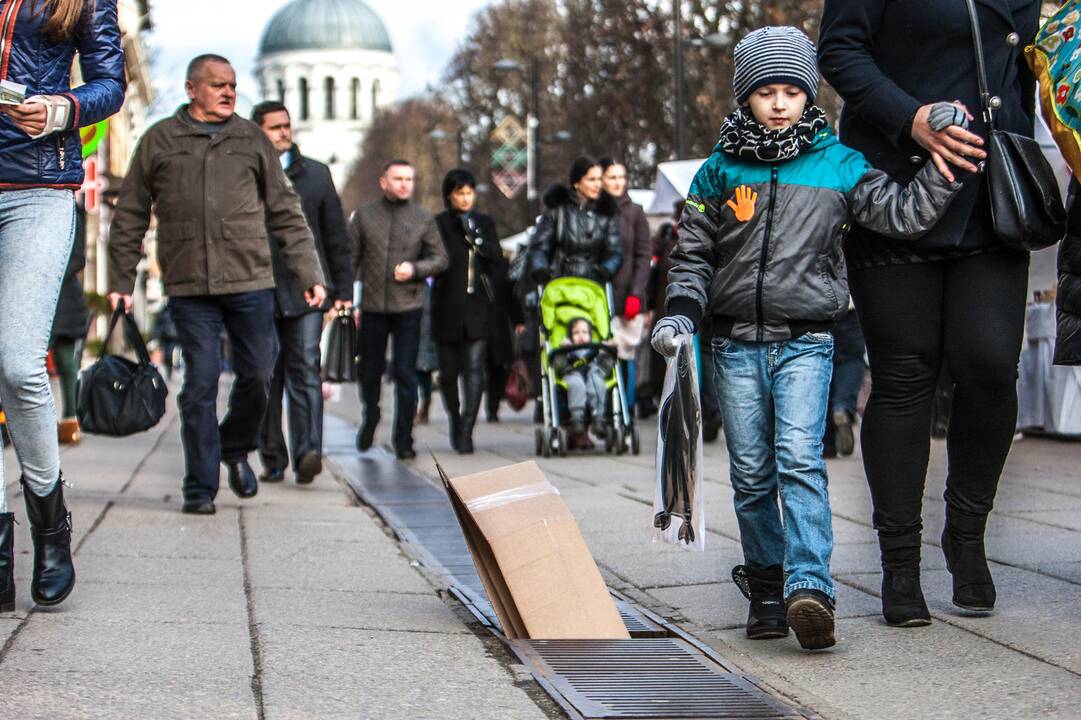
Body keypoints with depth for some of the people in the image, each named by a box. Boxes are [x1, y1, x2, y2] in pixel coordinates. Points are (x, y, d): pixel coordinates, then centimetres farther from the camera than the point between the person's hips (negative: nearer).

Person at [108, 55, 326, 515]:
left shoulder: (252, 141, 12)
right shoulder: (159, 141, 8)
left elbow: (286, 215, 12)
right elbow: (129, 217, 11)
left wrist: (309, 274, 5)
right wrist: (121, 282, 5)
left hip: (251, 281, 2)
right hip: (188, 287, -1)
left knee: (259, 374, 1)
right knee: (200, 384, -2)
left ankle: (236, 447, 29)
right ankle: (200, 487, 6)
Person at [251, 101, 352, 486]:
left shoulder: (316, 174, 13)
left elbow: (336, 235, 15)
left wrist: (342, 287, 9)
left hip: (304, 292, 0)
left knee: (305, 371, -11)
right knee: (265, 379, 3)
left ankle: (307, 454, -20)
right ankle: (272, 460, 11)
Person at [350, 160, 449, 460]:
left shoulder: (423, 218, 8)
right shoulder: (364, 216, 7)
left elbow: (440, 258, 8)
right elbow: (350, 258, 7)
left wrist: (415, 269, -11)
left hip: (409, 306, -1)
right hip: (372, 306, 1)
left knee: (406, 374, -3)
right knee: (370, 371, 8)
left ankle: (404, 439, 3)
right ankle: (370, 418, 36)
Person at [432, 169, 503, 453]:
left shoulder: (485, 223, 13)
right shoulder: (438, 224, 2)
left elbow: (496, 258, 3)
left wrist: (476, 237, -9)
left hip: (478, 306, 1)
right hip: (448, 307, -1)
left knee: (474, 369, -10)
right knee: (449, 371, 7)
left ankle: (465, 431, -12)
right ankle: (455, 422, 29)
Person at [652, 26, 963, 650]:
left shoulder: (839, 165, 4)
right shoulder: (721, 170, 7)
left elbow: (903, 214, 1)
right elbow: (693, 254, 11)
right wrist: (680, 315, -3)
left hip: (806, 341, -2)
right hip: (736, 344, 2)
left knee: (800, 459, -17)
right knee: (752, 474, 5)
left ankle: (810, 588, -25)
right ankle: (766, 588, 15)